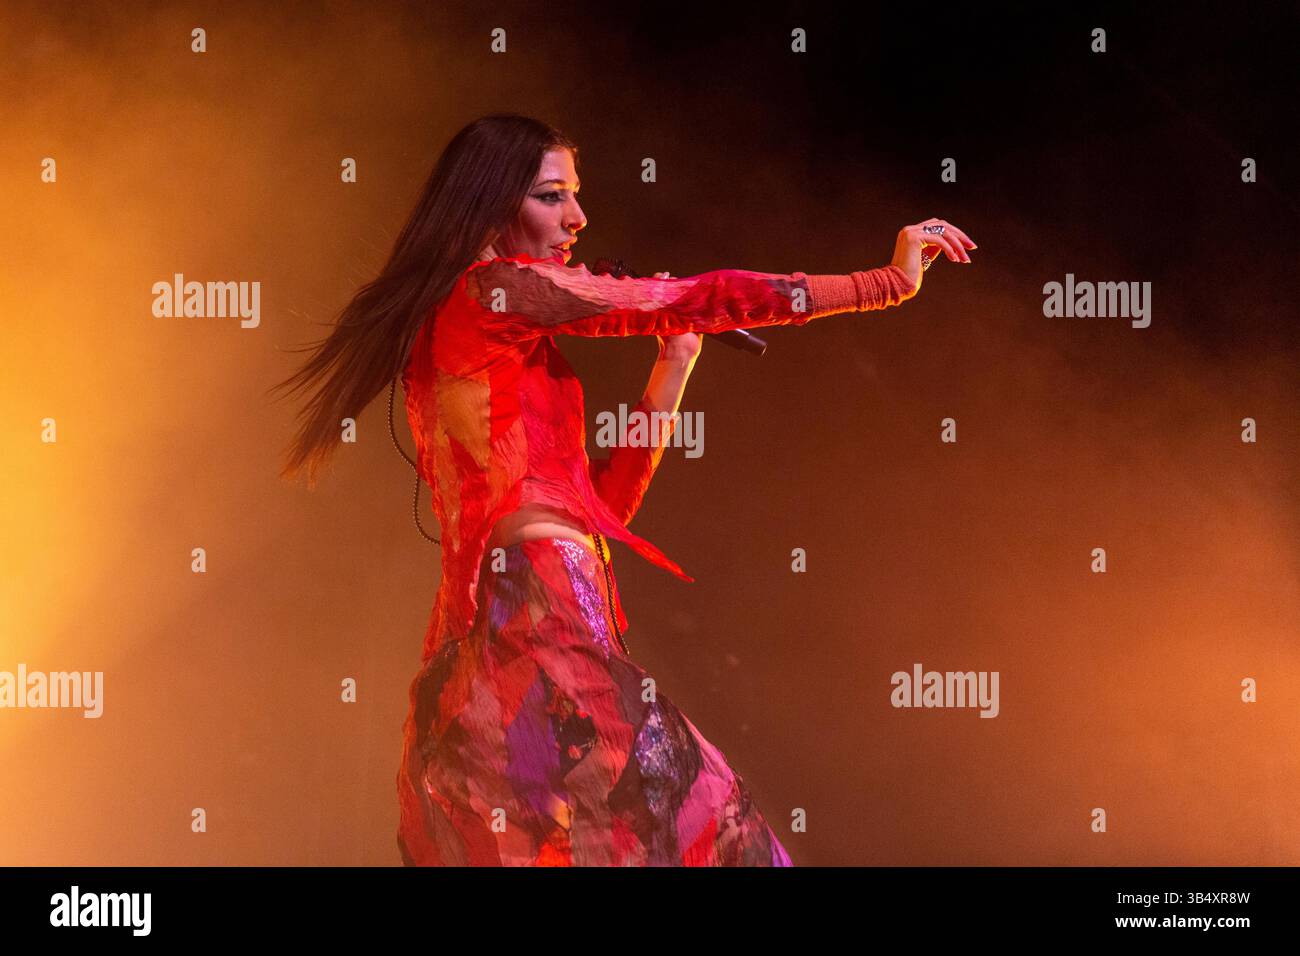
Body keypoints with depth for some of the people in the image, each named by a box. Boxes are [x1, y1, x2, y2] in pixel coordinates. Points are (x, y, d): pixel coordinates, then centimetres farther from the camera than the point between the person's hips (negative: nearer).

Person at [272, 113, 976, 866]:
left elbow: (600, 505, 21)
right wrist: (892, 280, 0)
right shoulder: (497, 289, -3)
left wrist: (675, 364, 18)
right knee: (695, 831, -11)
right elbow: (706, 299, -5)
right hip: (540, 619, -10)